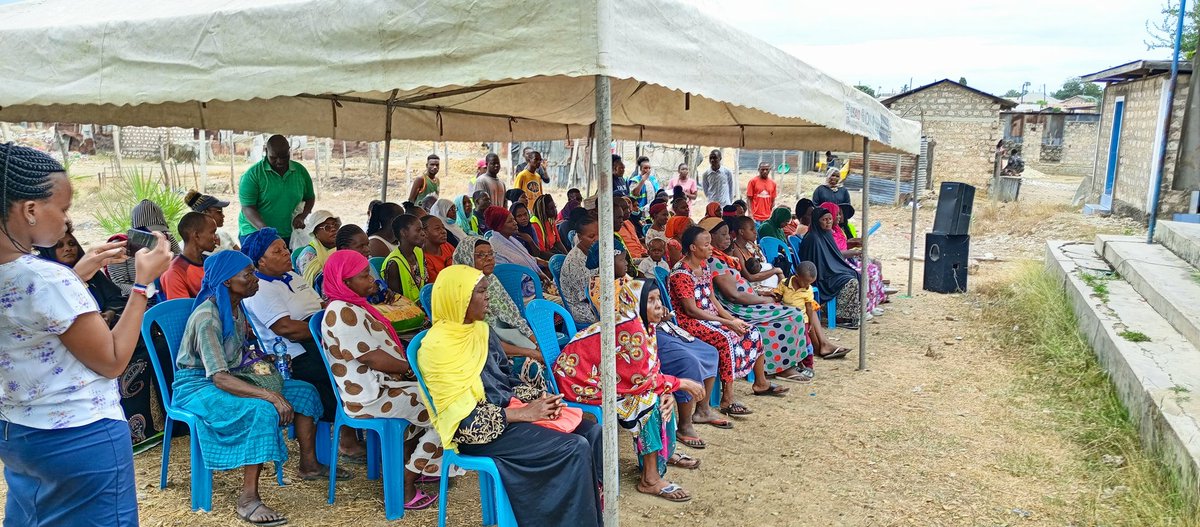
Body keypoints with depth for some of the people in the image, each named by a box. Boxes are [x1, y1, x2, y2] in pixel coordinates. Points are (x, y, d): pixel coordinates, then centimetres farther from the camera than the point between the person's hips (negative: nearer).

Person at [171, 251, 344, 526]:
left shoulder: (236, 307, 2)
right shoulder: (207, 318, -25)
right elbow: (219, 378, -33)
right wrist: (271, 395, -40)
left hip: (234, 375, 9)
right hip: (199, 384, -9)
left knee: (305, 391, 3)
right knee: (262, 409, -35)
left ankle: (309, 464, 13)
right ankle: (248, 500, -29)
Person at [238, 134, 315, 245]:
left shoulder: (300, 171, 6)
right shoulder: (253, 174, -6)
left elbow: (310, 197, 19)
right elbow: (248, 208, -11)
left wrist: (302, 216, -1)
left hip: (289, 236, 3)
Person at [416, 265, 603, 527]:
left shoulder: (481, 331, 10)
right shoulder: (439, 346, -15)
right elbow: (463, 417, -18)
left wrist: (538, 397, -5)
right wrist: (522, 413, -19)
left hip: (508, 410, 8)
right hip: (477, 432, -8)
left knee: (592, 432, -6)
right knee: (574, 448, -22)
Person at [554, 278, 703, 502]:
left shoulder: (644, 325, 2)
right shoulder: (629, 328, -27)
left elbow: (652, 368, 5)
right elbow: (640, 378, -25)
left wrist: (668, 390, -13)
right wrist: (681, 383, -15)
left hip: (602, 375, 10)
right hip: (581, 382, -10)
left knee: (665, 396, 6)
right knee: (647, 399, -22)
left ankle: (667, 452, 26)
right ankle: (650, 479, -16)